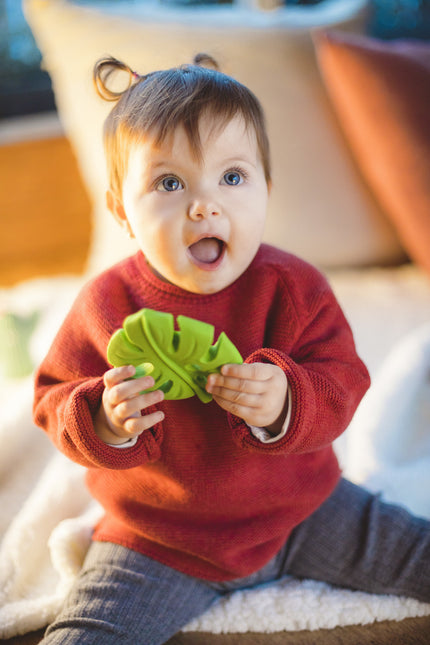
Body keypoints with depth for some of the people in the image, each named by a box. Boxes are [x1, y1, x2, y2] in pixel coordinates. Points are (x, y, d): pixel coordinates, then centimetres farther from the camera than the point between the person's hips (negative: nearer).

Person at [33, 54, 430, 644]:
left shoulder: (292, 287, -13)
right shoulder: (106, 305, -14)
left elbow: (342, 380, -12)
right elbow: (55, 399, -6)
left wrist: (287, 405, -34)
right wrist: (103, 422, -29)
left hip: (298, 510, 1)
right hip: (159, 539, -1)